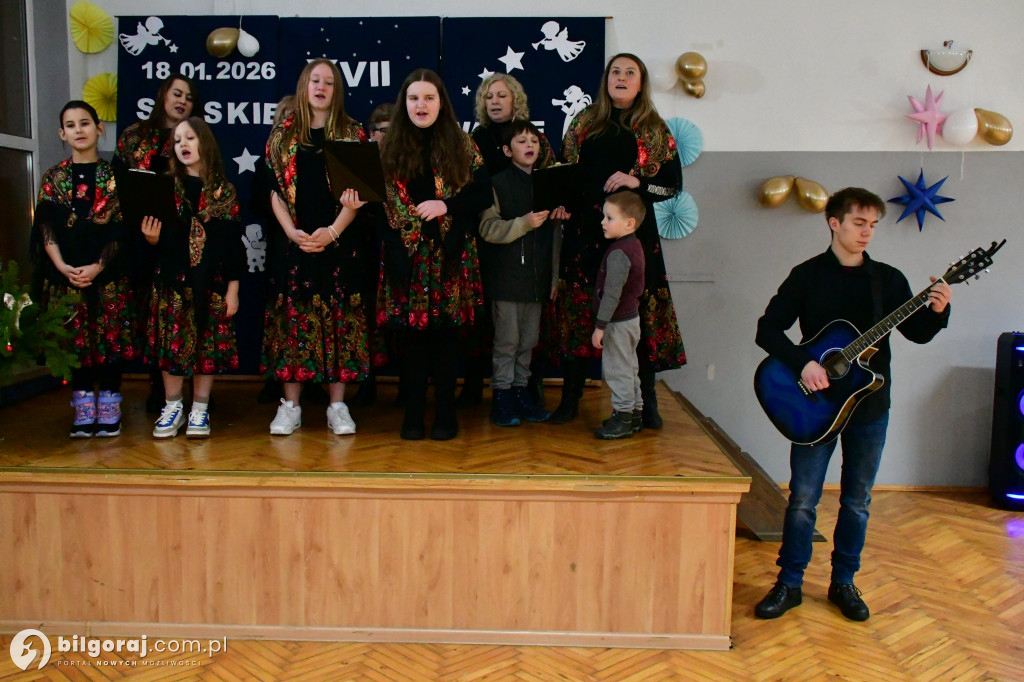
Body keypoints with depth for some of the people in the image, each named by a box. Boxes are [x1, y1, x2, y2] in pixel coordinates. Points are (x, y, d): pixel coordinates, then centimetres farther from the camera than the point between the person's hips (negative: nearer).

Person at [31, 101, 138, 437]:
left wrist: (97, 267, -14)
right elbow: (46, 229, 3)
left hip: (108, 274, -1)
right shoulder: (53, 177, 9)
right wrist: (64, 267, -12)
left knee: (110, 338, -1)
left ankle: (109, 409, 8)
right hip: (66, 274, 2)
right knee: (76, 340, 3)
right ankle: (83, 409, 11)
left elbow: (120, 229, -3)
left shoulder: (114, 176, 4)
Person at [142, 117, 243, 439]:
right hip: (172, 278, 1)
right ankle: (173, 406, 18)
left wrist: (232, 289, -1)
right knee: (172, 339, 2)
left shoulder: (224, 191, 3)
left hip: (212, 280, 0)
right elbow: (156, 239, 7)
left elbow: (234, 243, 2)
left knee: (208, 342, 3)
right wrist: (152, 238, -17)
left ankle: (200, 408, 16)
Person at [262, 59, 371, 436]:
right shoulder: (283, 134, 9)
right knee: (293, 317, 1)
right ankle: (290, 404, 10)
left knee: (338, 318, 0)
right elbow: (274, 189, 5)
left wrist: (332, 232, -13)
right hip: (294, 241, 1)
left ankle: (337, 405, 8)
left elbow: (358, 191, -1)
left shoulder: (352, 134, 5)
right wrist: (293, 232, -9)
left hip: (340, 243, -1)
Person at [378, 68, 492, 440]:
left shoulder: (461, 145, 4)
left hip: (450, 254, 0)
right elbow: (381, 200, 2)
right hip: (407, 255, 1)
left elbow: (484, 193, 0)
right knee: (411, 333, 4)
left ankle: (446, 413, 16)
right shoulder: (391, 147, 6)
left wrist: (446, 205, -14)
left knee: (446, 333, 4)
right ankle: (413, 412, 16)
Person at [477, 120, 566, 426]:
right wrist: (524, 223, -20)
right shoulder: (498, 183, -5)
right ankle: (501, 394, 11)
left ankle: (521, 388, 23)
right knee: (507, 340, 0)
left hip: (536, 275, 5)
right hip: (506, 276, -5)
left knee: (529, 340, 12)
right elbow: (488, 229, -13)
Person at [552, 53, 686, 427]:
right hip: (585, 230, 1)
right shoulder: (585, 122, 13)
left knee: (638, 310, -3)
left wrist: (637, 182, -12)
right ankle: (570, 397, 12)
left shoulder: (655, 129, 8)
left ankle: (646, 401, 9)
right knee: (578, 308, 1)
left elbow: (673, 182, 4)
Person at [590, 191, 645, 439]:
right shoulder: (635, 246, 8)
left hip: (618, 322, -10)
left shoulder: (618, 253, -22)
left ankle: (622, 417, 6)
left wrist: (600, 326, -21)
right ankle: (635, 412, 27)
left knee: (617, 370, -1)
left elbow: (612, 293, -25)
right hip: (631, 317, 10)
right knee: (630, 367, 18)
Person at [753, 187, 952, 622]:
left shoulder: (888, 279, 5)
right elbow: (768, 329, -7)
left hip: (870, 405, 3)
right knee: (803, 499, 2)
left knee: (857, 500, 11)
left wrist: (937, 311, -16)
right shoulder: (808, 275, -3)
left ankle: (843, 583, 26)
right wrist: (802, 363, -21)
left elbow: (916, 333, 4)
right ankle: (789, 584, 15)